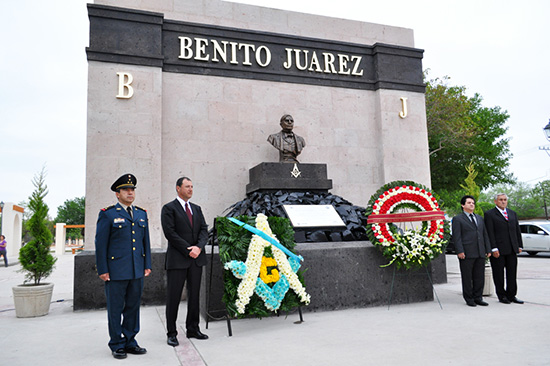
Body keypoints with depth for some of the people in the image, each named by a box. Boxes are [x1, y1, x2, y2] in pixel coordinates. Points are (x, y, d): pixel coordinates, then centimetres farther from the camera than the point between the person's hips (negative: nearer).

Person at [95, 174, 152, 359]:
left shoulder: (141, 214, 11)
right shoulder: (107, 214, -3)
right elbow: (100, 244, -5)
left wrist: (147, 265, 9)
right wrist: (103, 270, -8)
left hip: (137, 271, 5)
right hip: (116, 271, -4)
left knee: (133, 307, 12)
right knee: (115, 309, 6)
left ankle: (130, 342, 24)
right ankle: (117, 345, 20)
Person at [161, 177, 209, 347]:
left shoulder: (197, 209, 16)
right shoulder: (169, 208, -2)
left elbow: (204, 229, 9)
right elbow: (170, 233, -11)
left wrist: (199, 247, -9)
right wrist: (188, 250, -14)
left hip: (197, 258, 6)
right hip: (177, 259, -5)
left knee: (194, 295, 11)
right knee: (173, 297, 1)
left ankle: (193, 329, 22)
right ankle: (172, 333, 12)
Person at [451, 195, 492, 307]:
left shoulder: (480, 218, 20)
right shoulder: (457, 219, 1)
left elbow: (485, 235, 19)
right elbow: (456, 237, -7)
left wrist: (488, 250, 12)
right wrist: (460, 251, -15)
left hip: (480, 253, 6)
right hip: (466, 254, -5)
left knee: (479, 277, 8)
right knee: (467, 277, 0)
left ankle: (478, 298, 18)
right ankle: (469, 299, 9)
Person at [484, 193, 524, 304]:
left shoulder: (513, 213, 17)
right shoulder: (489, 214, -2)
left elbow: (517, 230, 18)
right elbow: (490, 233, -9)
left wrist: (520, 246, 11)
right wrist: (494, 248, -15)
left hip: (512, 249, 5)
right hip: (498, 250, -5)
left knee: (512, 274, 8)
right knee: (499, 274, 3)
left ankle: (511, 295, 17)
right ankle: (502, 296, 13)